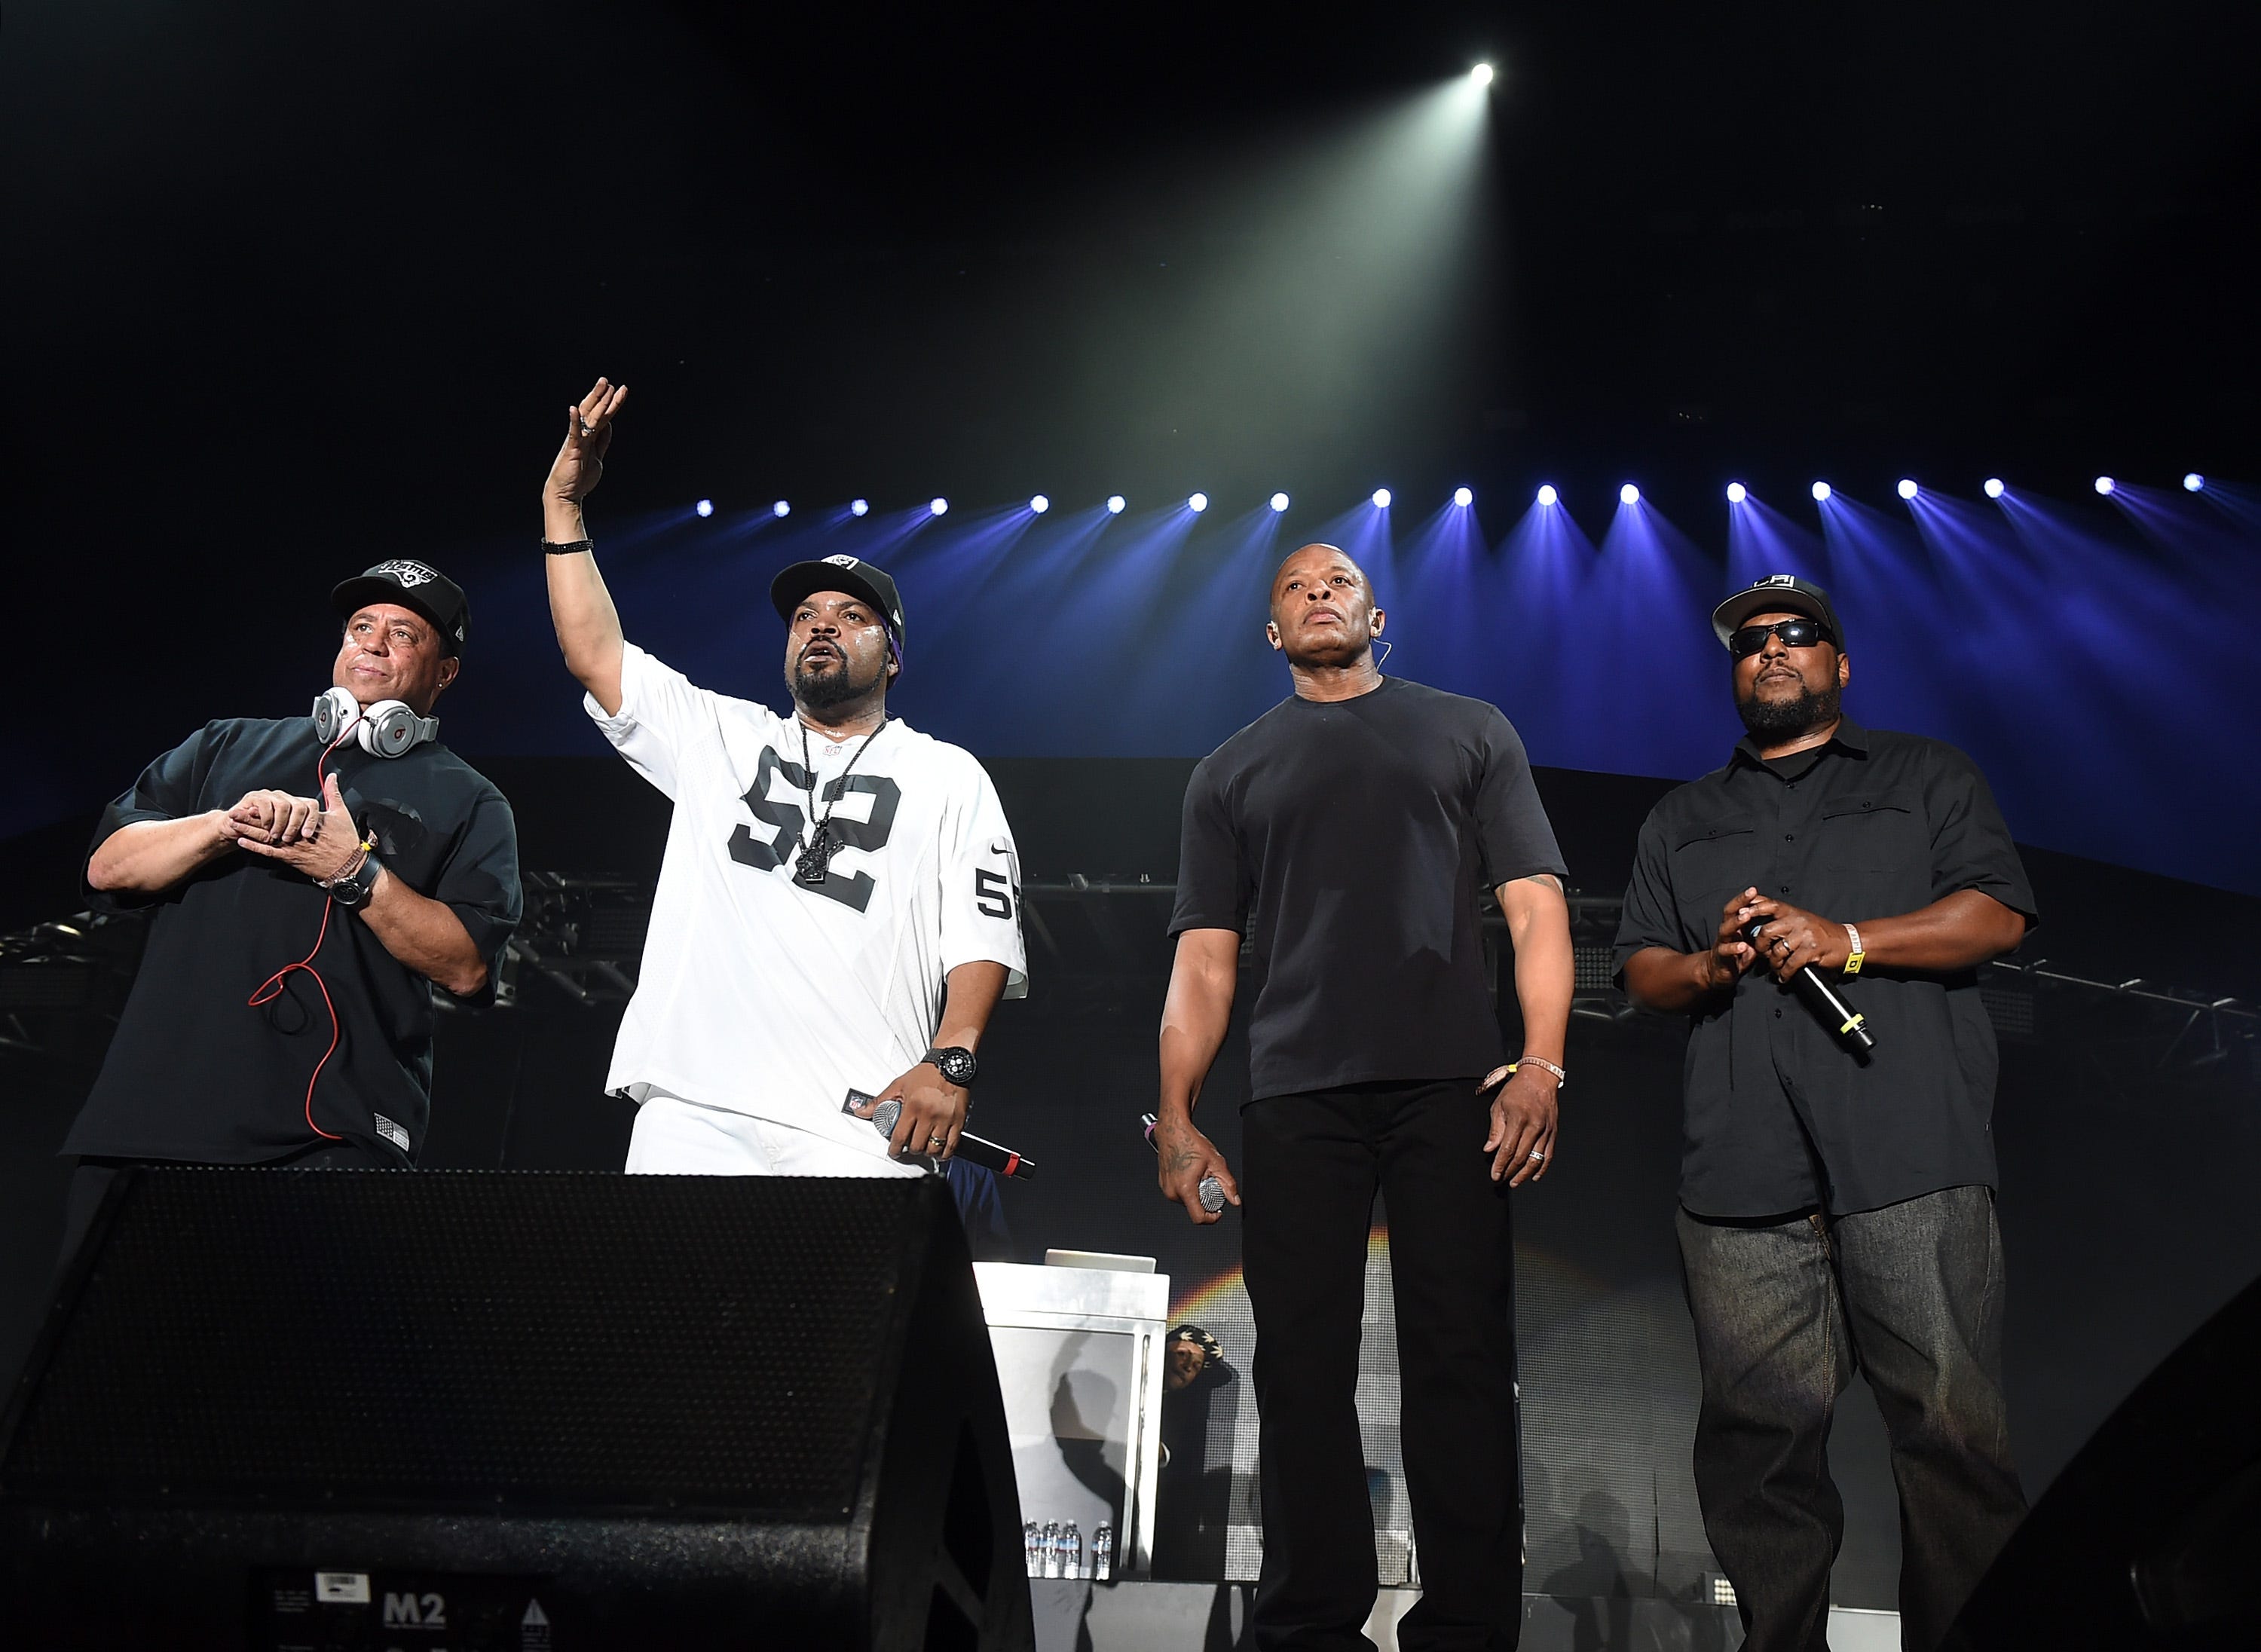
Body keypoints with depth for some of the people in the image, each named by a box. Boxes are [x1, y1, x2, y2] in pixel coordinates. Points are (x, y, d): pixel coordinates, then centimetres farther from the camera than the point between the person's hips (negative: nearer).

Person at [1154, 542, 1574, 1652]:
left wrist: (1541, 1064, -7)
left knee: (1461, 1362, -2)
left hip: (1450, 1087, -1)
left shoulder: (1469, 731, 16)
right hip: (1295, 1100, 1)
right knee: (1302, 1371, 1)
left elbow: (1534, 904, 7)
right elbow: (1204, 956, 12)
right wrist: (1175, 1114, 2)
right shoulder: (1232, 771, 19)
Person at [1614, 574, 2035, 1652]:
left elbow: (1996, 914, 5)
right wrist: (1707, 967, -2)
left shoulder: (1926, 777, 18)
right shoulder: (1682, 822, 26)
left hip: (1906, 1158, -2)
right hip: (1740, 1168, 3)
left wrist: (1849, 940, -8)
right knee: (1757, 1436, 0)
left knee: (1952, 1424, -6)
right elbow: (1638, 969, 20)